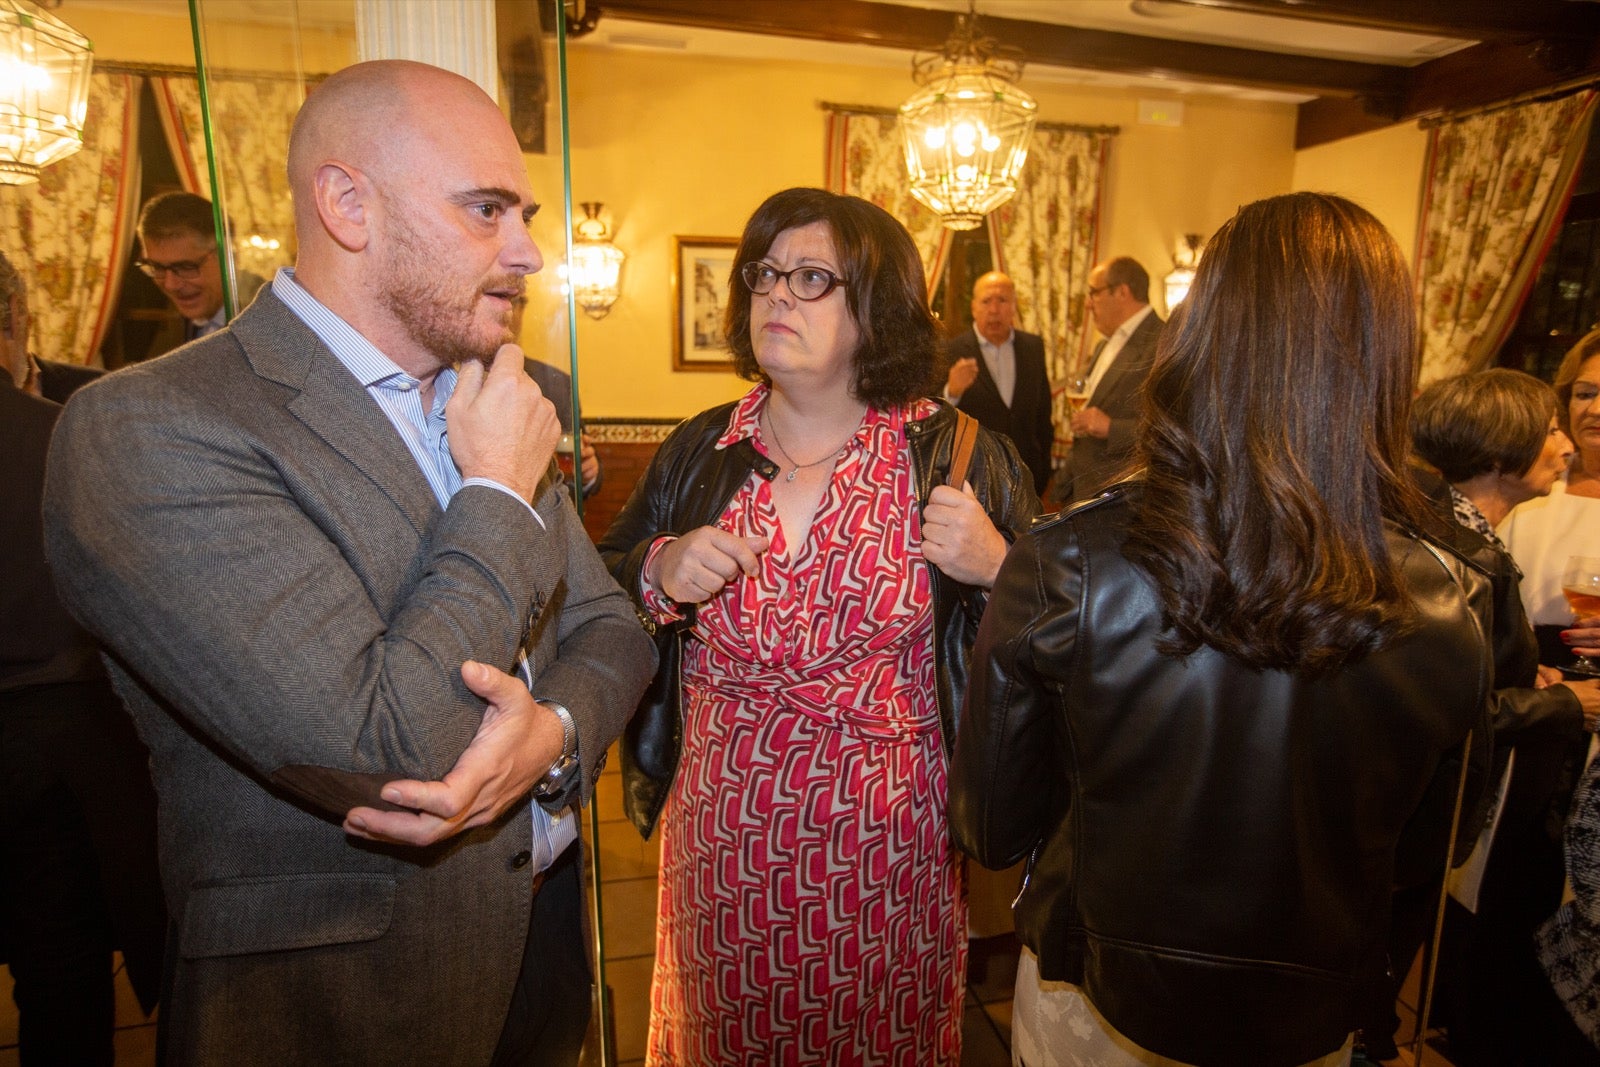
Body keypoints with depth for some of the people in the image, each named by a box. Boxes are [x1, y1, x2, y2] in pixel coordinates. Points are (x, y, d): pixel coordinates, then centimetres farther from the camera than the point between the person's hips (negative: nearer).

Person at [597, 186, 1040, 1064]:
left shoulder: (957, 458, -9)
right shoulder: (698, 454, -1)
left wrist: (994, 568, -23)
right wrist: (658, 575, -13)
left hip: (882, 856, -2)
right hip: (720, 850, 3)